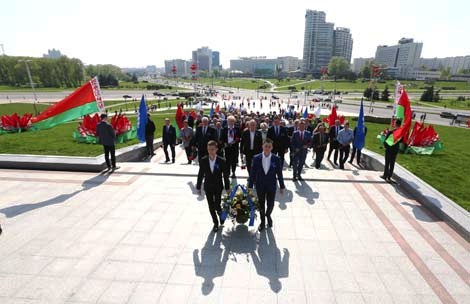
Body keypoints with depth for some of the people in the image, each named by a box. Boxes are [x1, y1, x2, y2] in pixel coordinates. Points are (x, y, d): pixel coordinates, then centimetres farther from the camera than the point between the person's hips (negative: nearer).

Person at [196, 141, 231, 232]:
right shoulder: (203, 160, -8)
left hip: (218, 188, -2)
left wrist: (227, 188, 0)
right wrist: (198, 187, 3)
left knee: (217, 206, 0)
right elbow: (200, 175, -1)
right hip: (208, 188, 2)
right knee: (211, 207, 11)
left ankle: (221, 215, 36)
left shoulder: (221, 161, -13)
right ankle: (215, 223, 32)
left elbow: (225, 175, -5)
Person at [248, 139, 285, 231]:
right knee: (261, 205, 14)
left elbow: (279, 174, -4)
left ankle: (268, 215, 46)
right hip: (260, 186, 0)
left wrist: (282, 186, 1)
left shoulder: (276, 159, -12)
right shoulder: (256, 158, -11)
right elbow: (253, 173, -5)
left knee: (270, 204, 12)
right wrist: (250, 185, -1)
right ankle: (262, 222, 37)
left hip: (271, 186, 0)